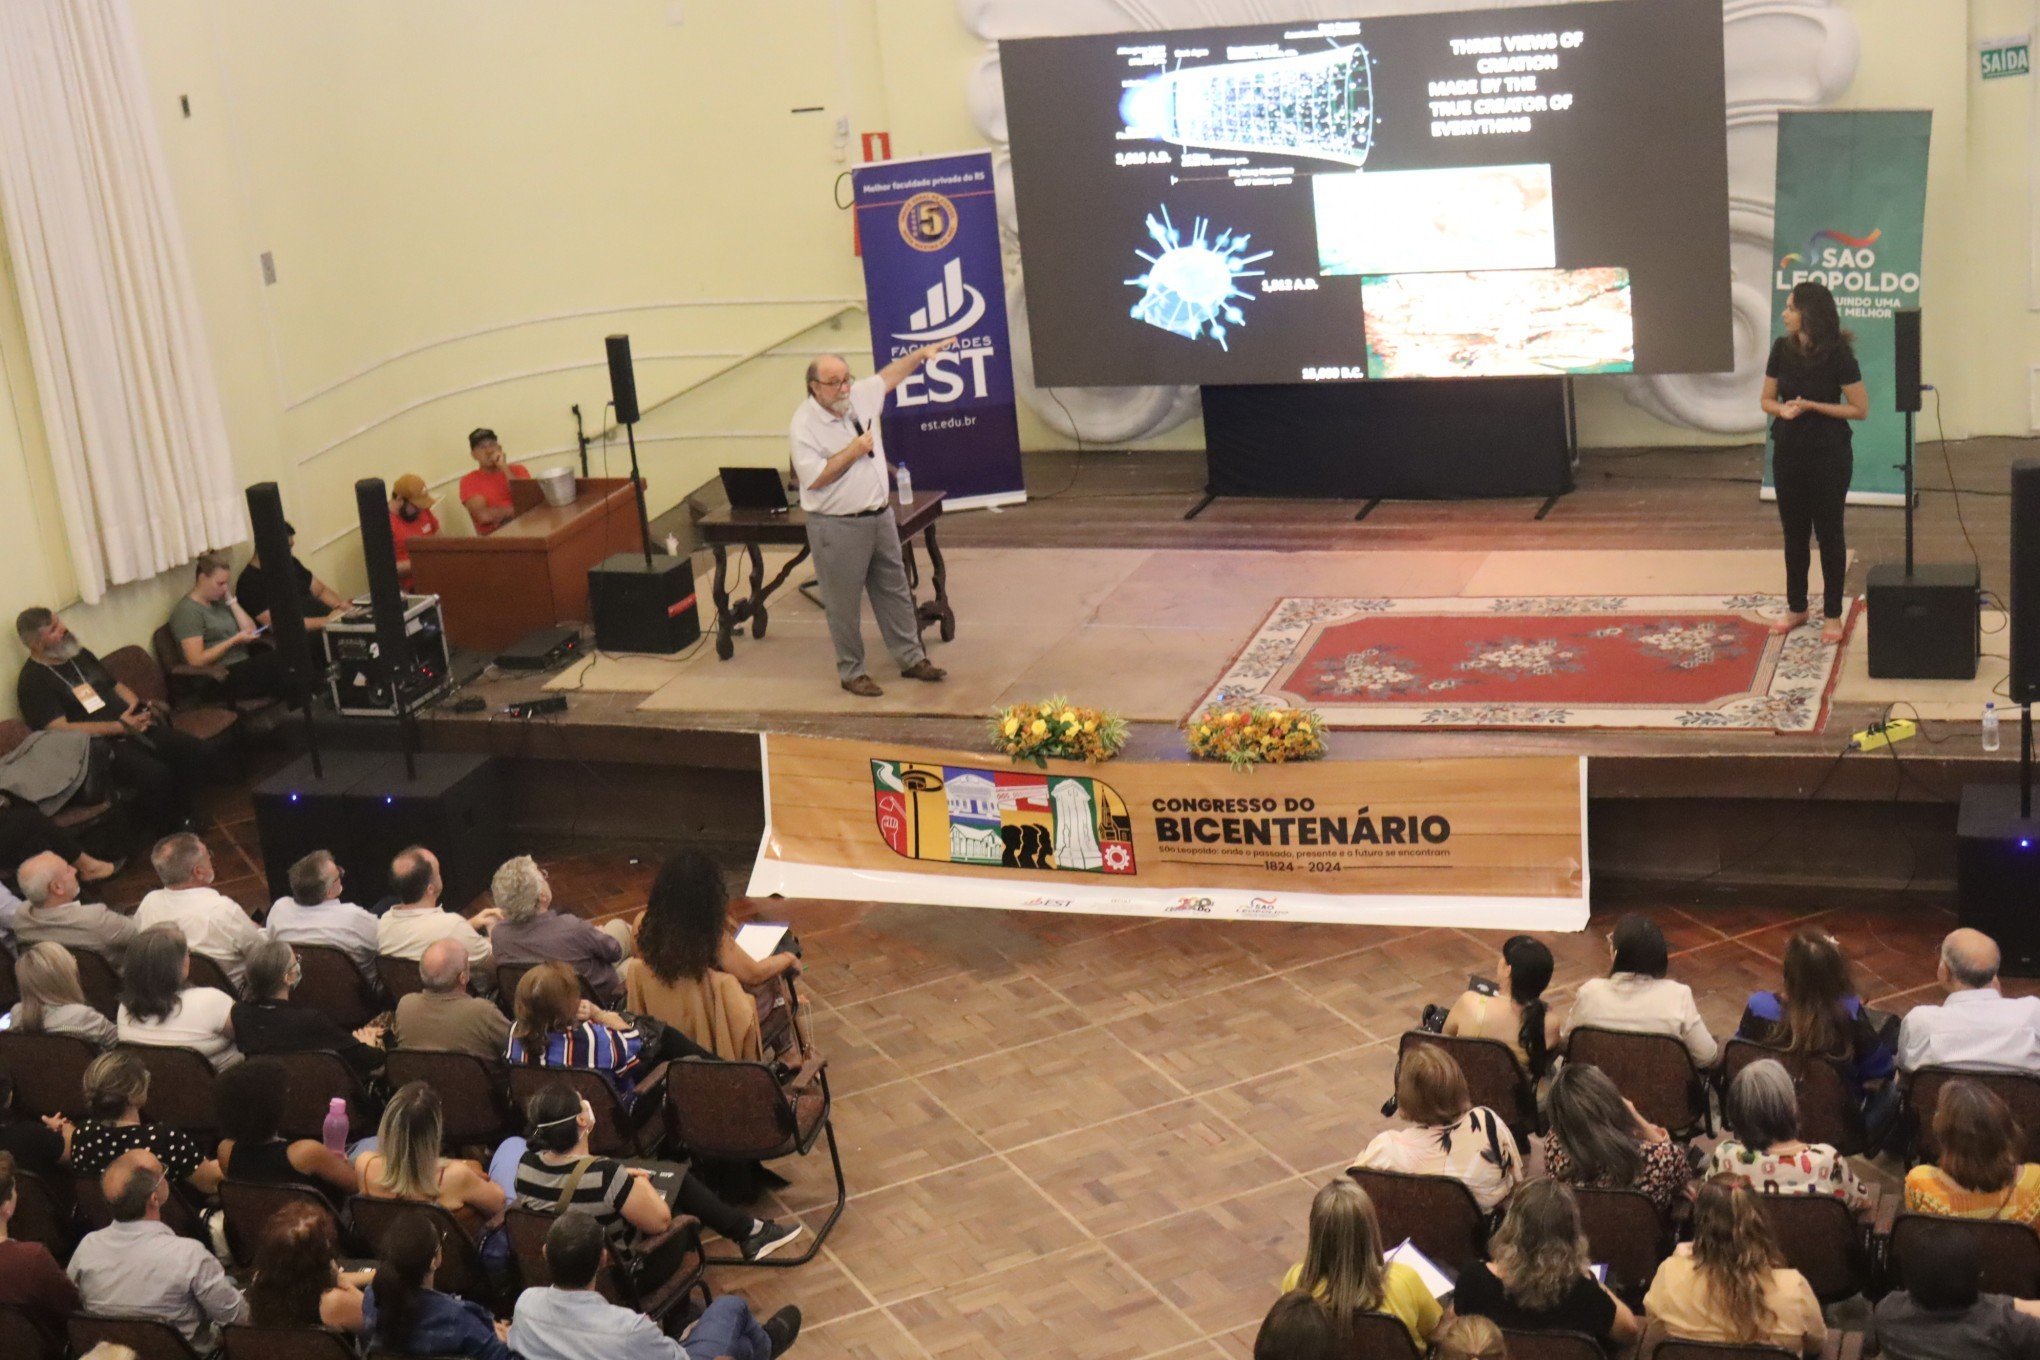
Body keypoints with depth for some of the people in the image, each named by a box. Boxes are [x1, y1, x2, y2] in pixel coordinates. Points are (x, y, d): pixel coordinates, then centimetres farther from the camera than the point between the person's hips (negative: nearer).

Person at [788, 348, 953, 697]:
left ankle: (910, 658, 27)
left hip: (880, 517, 7)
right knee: (845, 604, 4)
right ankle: (851, 672, 17)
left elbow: (890, 375, 22)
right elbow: (813, 479, -23)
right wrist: (853, 451, -20)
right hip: (838, 527, -7)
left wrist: (921, 353, 20)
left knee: (895, 591, 16)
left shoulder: (860, 396, 3)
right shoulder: (804, 425, -17)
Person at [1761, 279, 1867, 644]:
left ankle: (1832, 614, 13)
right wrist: (1783, 409, -14)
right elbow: (1767, 399, 8)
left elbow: (1860, 409, -11)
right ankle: (1796, 607, 26)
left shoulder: (1837, 354, -13)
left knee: (1828, 533, 4)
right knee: (1794, 532, 13)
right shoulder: (1782, 348, 0)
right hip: (1788, 453, 4)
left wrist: (1810, 405, -18)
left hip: (1829, 456, -4)